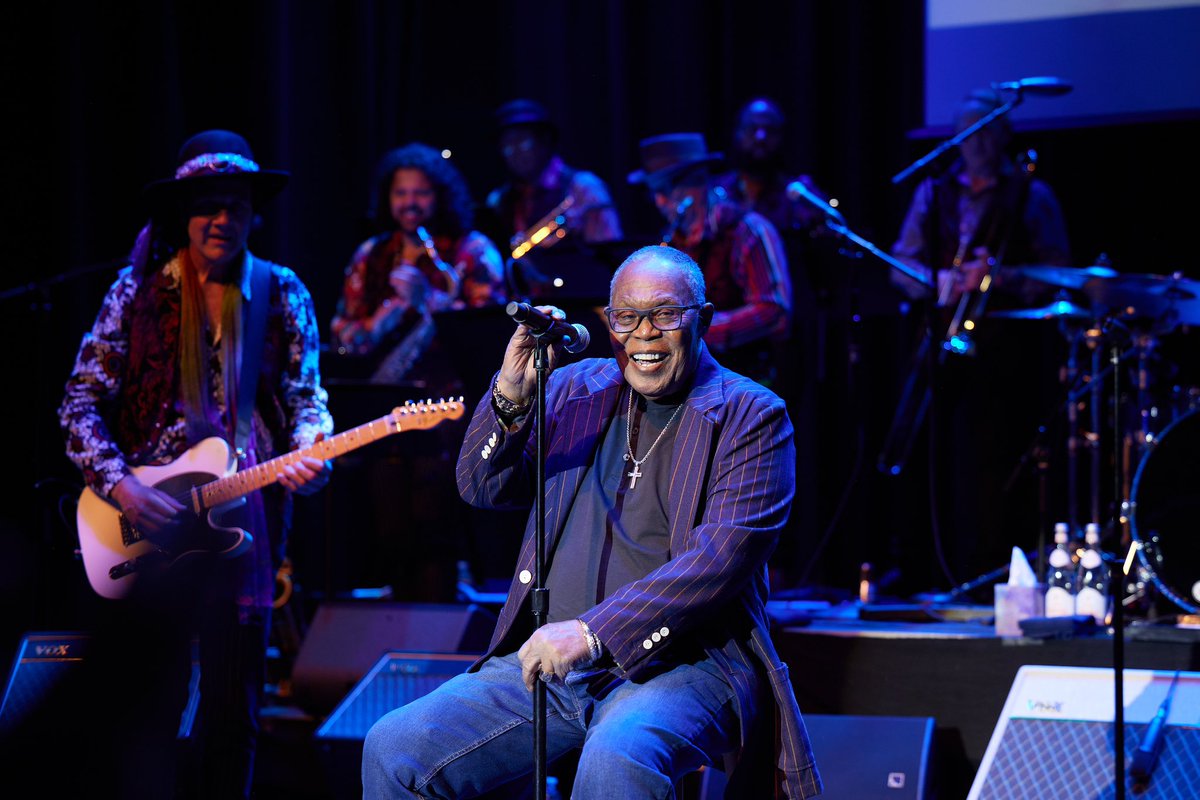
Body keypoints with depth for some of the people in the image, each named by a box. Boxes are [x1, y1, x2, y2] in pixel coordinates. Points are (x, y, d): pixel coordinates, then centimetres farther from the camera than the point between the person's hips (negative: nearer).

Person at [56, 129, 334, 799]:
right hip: (146, 520, -1)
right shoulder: (139, 290, 2)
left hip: (244, 523, 1)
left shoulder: (282, 295, 7)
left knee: (235, 708, 5)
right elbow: (81, 401, 0)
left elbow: (307, 397, 6)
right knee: (145, 704, -1)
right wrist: (120, 483, -14)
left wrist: (311, 454, -17)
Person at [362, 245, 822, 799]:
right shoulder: (576, 388, 15)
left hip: (681, 664, -5)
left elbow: (722, 559, -14)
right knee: (392, 748, -12)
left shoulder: (750, 416, -1)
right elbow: (483, 488, 12)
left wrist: (593, 632, -23)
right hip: (548, 656, 5)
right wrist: (511, 395, -8)